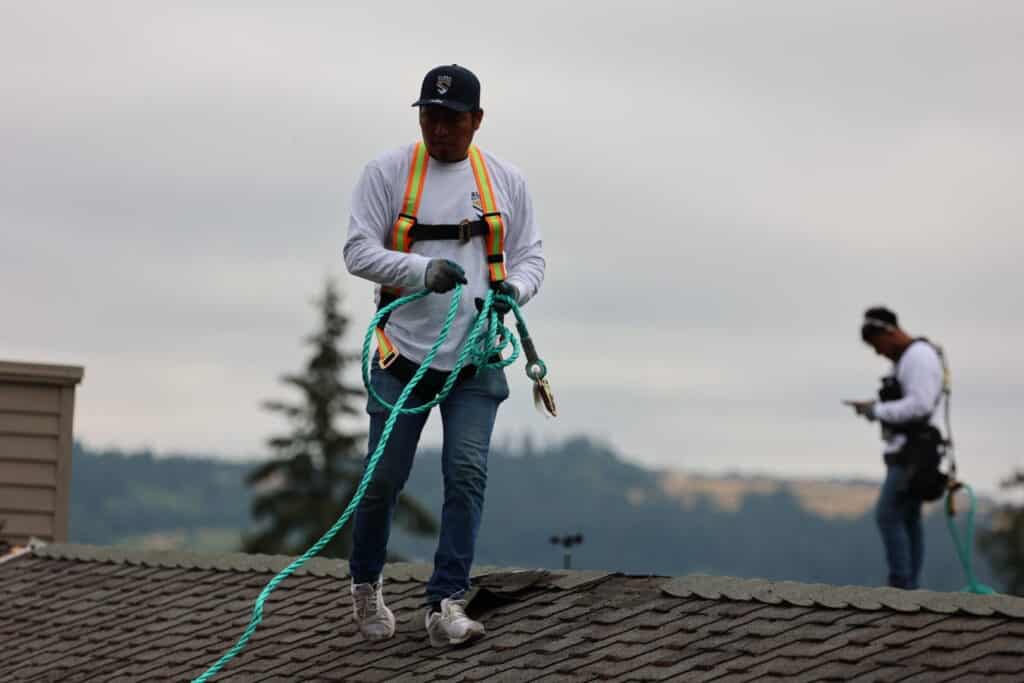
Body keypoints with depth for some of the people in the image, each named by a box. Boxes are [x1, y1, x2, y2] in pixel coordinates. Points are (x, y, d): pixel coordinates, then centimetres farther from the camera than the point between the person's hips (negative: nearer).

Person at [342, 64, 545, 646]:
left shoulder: (506, 181, 6)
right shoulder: (387, 173, -2)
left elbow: (530, 256, 10)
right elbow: (359, 251, -6)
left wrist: (513, 288, -13)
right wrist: (423, 271, -21)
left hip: (475, 357, 2)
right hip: (404, 353, -1)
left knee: (467, 476, -9)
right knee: (385, 477, 2)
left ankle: (447, 606, -6)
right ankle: (366, 583, 26)